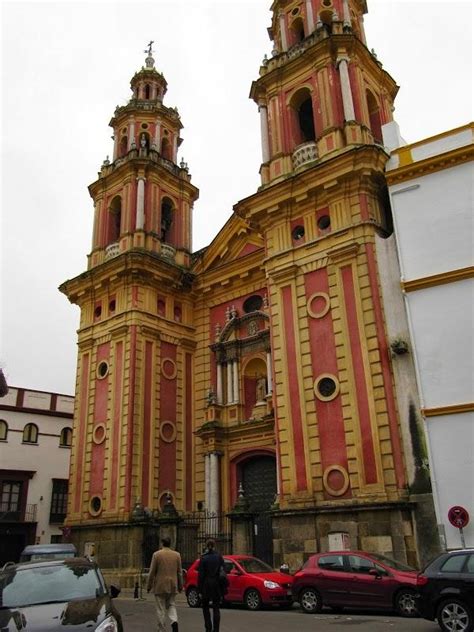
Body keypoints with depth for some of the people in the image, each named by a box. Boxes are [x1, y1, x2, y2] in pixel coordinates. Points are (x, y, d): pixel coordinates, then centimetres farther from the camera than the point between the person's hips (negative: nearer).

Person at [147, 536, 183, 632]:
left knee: (161, 608, 7)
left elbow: (152, 572, -5)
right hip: (172, 585, 3)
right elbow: (180, 572, 7)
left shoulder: (156, 554, -7)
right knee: (171, 605, 16)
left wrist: (149, 585, 3)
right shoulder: (177, 555, 3)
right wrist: (180, 585, 15)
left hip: (160, 586, -3)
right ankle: (174, 621, -7)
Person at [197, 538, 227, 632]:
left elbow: (200, 575, -8)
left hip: (206, 585, -2)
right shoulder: (219, 557, 1)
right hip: (217, 585, 2)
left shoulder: (203, 558, -7)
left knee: (205, 607, 14)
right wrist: (223, 588, 7)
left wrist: (199, 590, -5)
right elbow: (223, 572, 1)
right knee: (216, 608, 7)